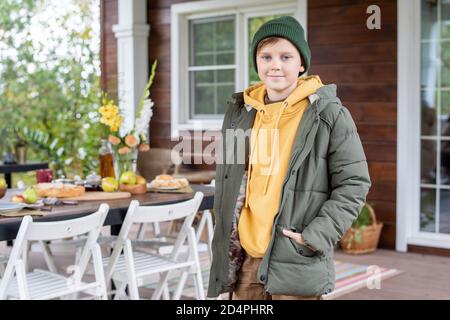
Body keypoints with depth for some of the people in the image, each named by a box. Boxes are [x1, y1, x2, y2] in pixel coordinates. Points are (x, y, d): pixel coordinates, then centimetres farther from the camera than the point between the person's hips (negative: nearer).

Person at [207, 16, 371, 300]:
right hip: (242, 259, 5)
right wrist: (224, 242, 13)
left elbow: (354, 183, -4)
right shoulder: (239, 112, 9)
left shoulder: (329, 114, -6)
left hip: (297, 264, -4)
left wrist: (317, 236, -13)